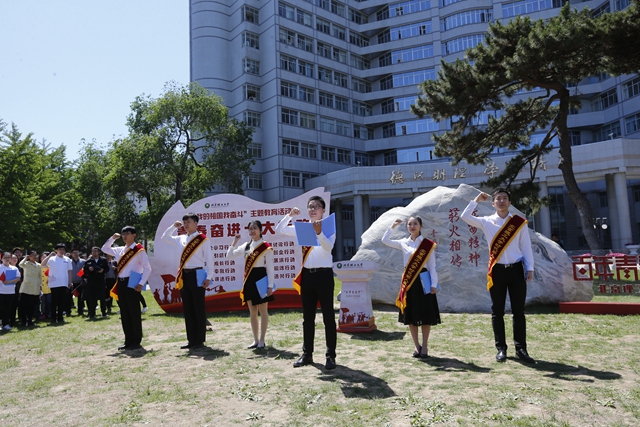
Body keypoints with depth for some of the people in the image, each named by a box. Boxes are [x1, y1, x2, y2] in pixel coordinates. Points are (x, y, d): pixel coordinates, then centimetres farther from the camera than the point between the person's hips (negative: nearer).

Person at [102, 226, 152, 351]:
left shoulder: (139, 250, -6)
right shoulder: (120, 250, 14)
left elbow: (147, 268, -8)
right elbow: (104, 249, 28)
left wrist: (141, 284, -15)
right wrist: (112, 238, 12)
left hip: (132, 284, -7)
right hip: (120, 283, 7)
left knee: (134, 313, -2)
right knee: (124, 314, 10)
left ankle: (136, 342, 5)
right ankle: (128, 341, 18)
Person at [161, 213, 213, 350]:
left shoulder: (202, 239, -4)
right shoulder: (180, 239, 13)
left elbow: (209, 259, -6)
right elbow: (164, 237, 26)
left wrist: (208, 277, -11)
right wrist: (174, 226, 12)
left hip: (197, 275, -6)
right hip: (184, 276, 6)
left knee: (198, 308, 0)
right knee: (187, 309, 9)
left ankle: (200, 340, 8)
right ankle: (191, 339, 17)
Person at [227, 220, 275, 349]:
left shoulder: (266, 247, -8)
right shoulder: (246, 246, 9)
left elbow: (270, 267, -9)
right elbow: (229, 255, 12)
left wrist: (270, 285, -14)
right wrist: (235, 242, 1)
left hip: (261, 278, -6)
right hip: (250, 280, 6)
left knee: (263, 311, 3)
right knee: (252, 312, 11)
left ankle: (262, 340, 11)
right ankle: (256, 340, 20)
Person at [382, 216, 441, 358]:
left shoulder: (428, 244, -2)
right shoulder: (403, 243, 7)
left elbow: (432, 266, -1)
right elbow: (385, 240, 5)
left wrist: (434, 284, -6)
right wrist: (392, 226, -2)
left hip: (423, 281, -3)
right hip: (409, 281, 3)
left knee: (425, 315, 2)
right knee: (411, 316, 7)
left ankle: (424, 346, 15)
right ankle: (417, 346, 19)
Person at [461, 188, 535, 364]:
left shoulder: (519, 222, 3)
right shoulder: (487, 222, 3)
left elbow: (526, 247, 5)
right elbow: (465, 217, -7)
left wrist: (530, 268, 0)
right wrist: (477, 200, -2)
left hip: (516, 269, 0)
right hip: (497, 270, 0)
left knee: (518, 311, 5)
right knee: (497, 311, 6)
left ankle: (521, 349, 14)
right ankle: (501, 348, 15)